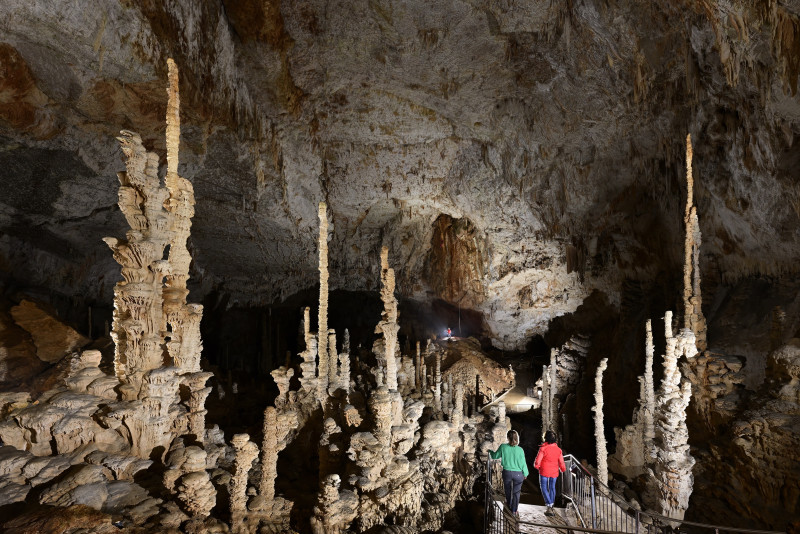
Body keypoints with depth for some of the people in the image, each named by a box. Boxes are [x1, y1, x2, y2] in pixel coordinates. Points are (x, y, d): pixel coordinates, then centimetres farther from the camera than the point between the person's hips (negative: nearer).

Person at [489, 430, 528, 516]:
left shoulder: (503, 447, -13)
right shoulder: (520, 449, -15)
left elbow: (495, 456, 1)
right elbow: (523, 463, -7)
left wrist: (490, 451, 22)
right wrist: (525, 474, 10)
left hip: (507, 473, 1)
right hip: (518, 474, -1)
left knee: (508, 492, 22)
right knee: (516, 493, 14)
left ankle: (508, 508, 39)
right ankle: (514, 511, 19)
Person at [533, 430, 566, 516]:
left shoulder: (543, 448, -18)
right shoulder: (558, 449, -4)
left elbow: (537, 461, -16)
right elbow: (561, 462, 1)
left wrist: (536, 466, 6)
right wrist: (562, 469, 22)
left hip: (544, 471, -4)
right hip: (554, 473, 4)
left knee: (544, 488, 7)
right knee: (552, 488, 18)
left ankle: (549, 506, -7)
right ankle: (551, 507, 24)